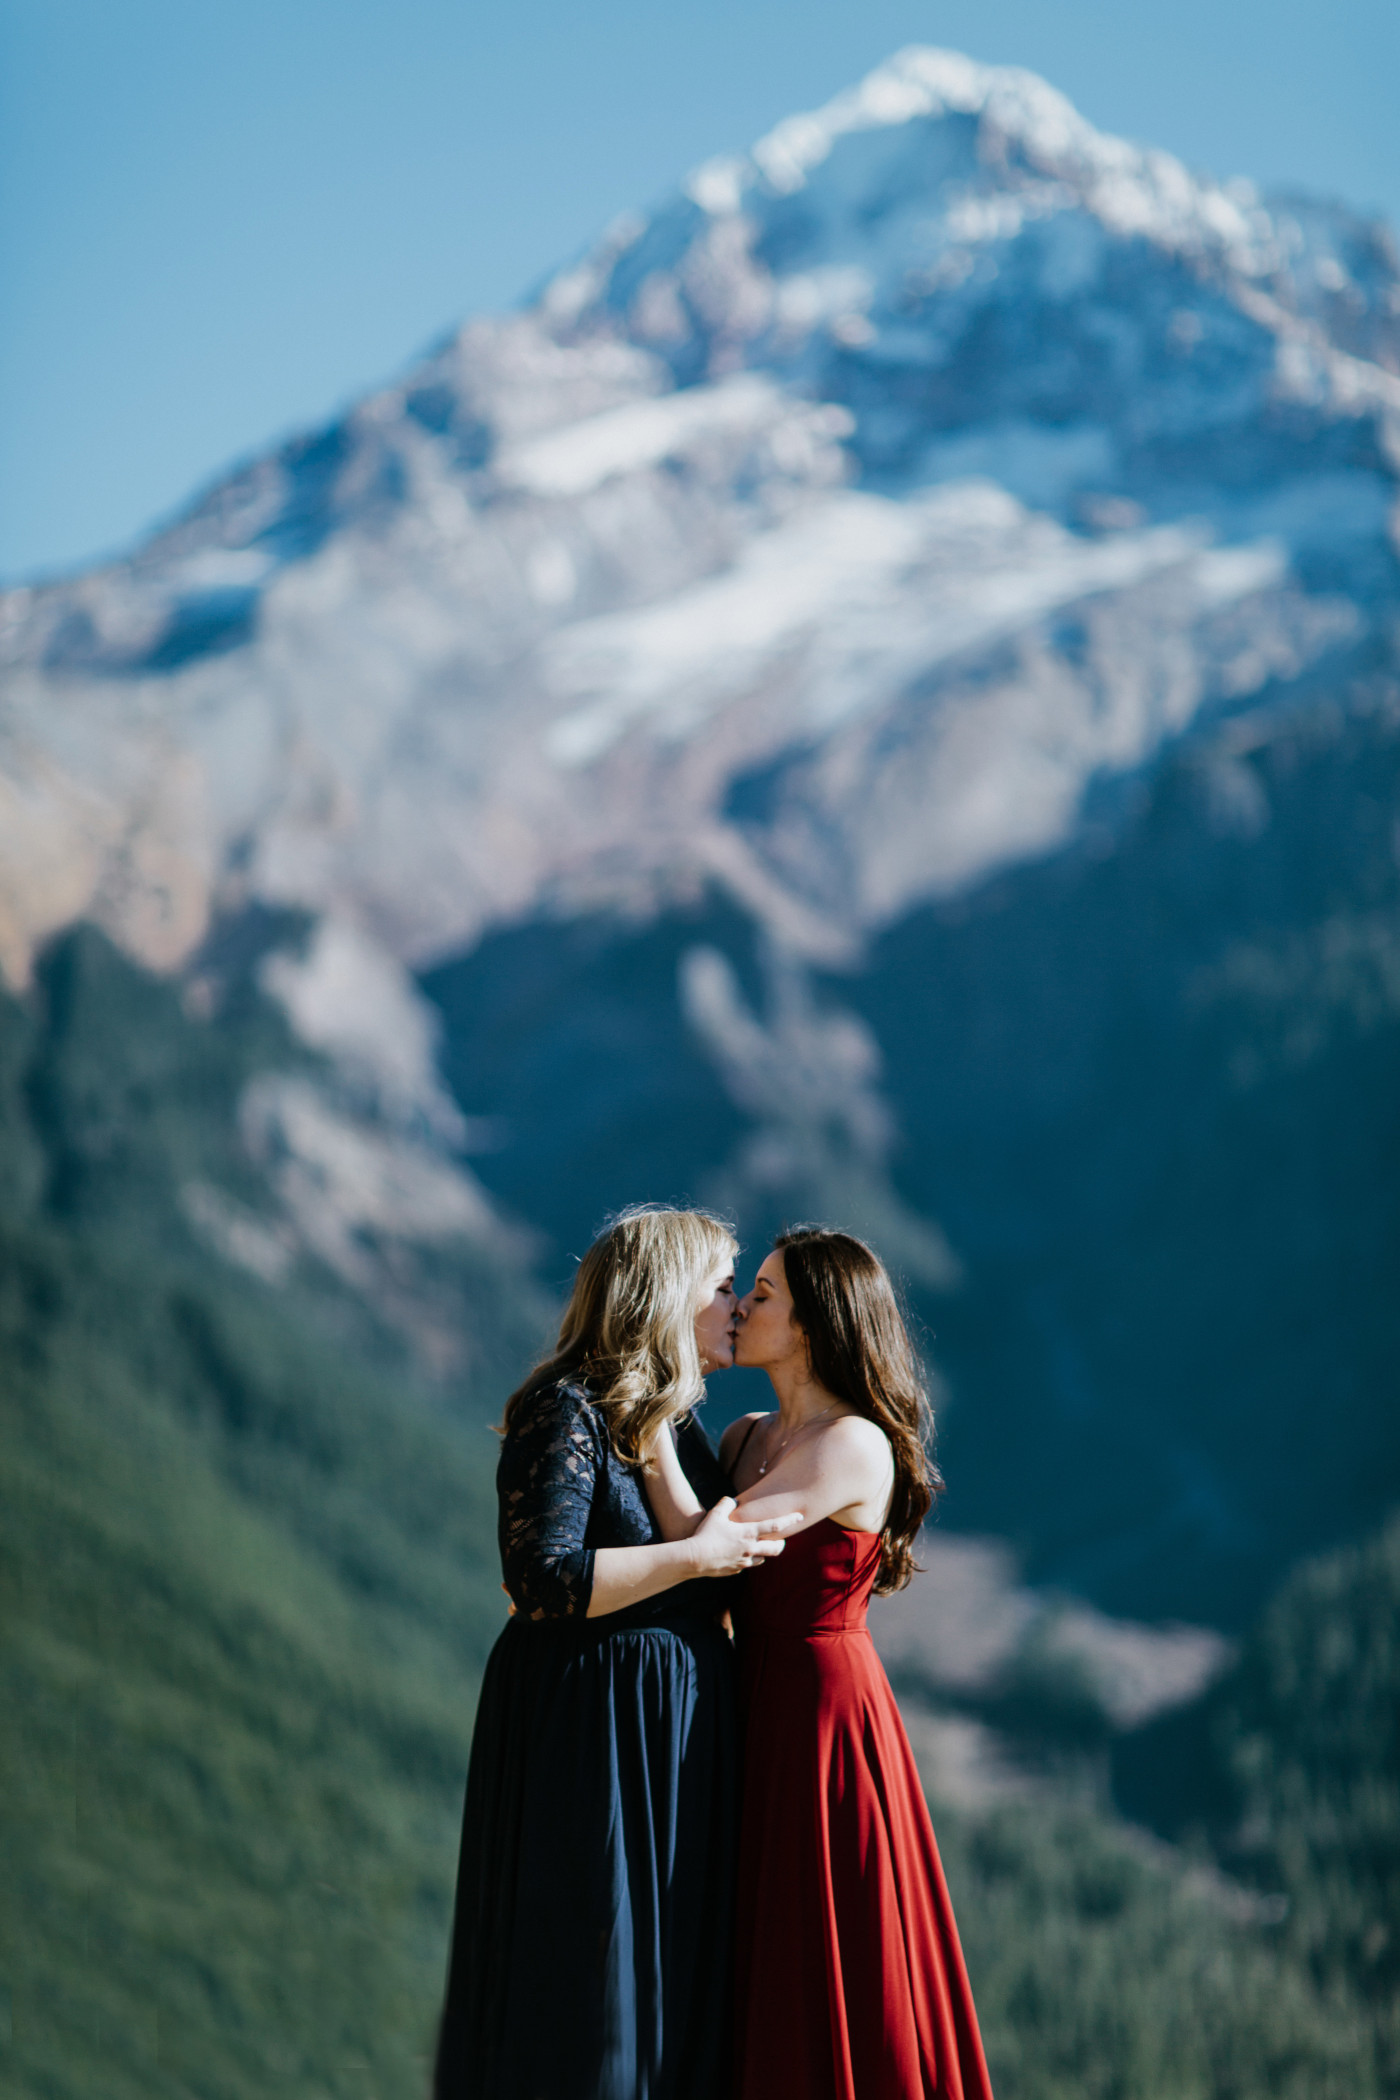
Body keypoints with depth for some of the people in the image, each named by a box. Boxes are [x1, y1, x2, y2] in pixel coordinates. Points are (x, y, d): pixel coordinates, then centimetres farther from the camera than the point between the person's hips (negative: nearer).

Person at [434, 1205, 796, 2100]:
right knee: (586, 1983, -4)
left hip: (680, 1731, 9)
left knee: (674, 1986, 11)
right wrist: (696, 1556, -19)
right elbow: (543, 1582, -23)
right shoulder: (565, 1414, -13)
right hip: (588, 1732, -9)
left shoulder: (679, 1423, 13)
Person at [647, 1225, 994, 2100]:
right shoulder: (749, 1438, 10)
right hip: (760, 1703, 8)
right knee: (770, 1966, 13)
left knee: (827, 1967, 0)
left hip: (824, 1711, -8)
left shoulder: (855, 1446, -16)